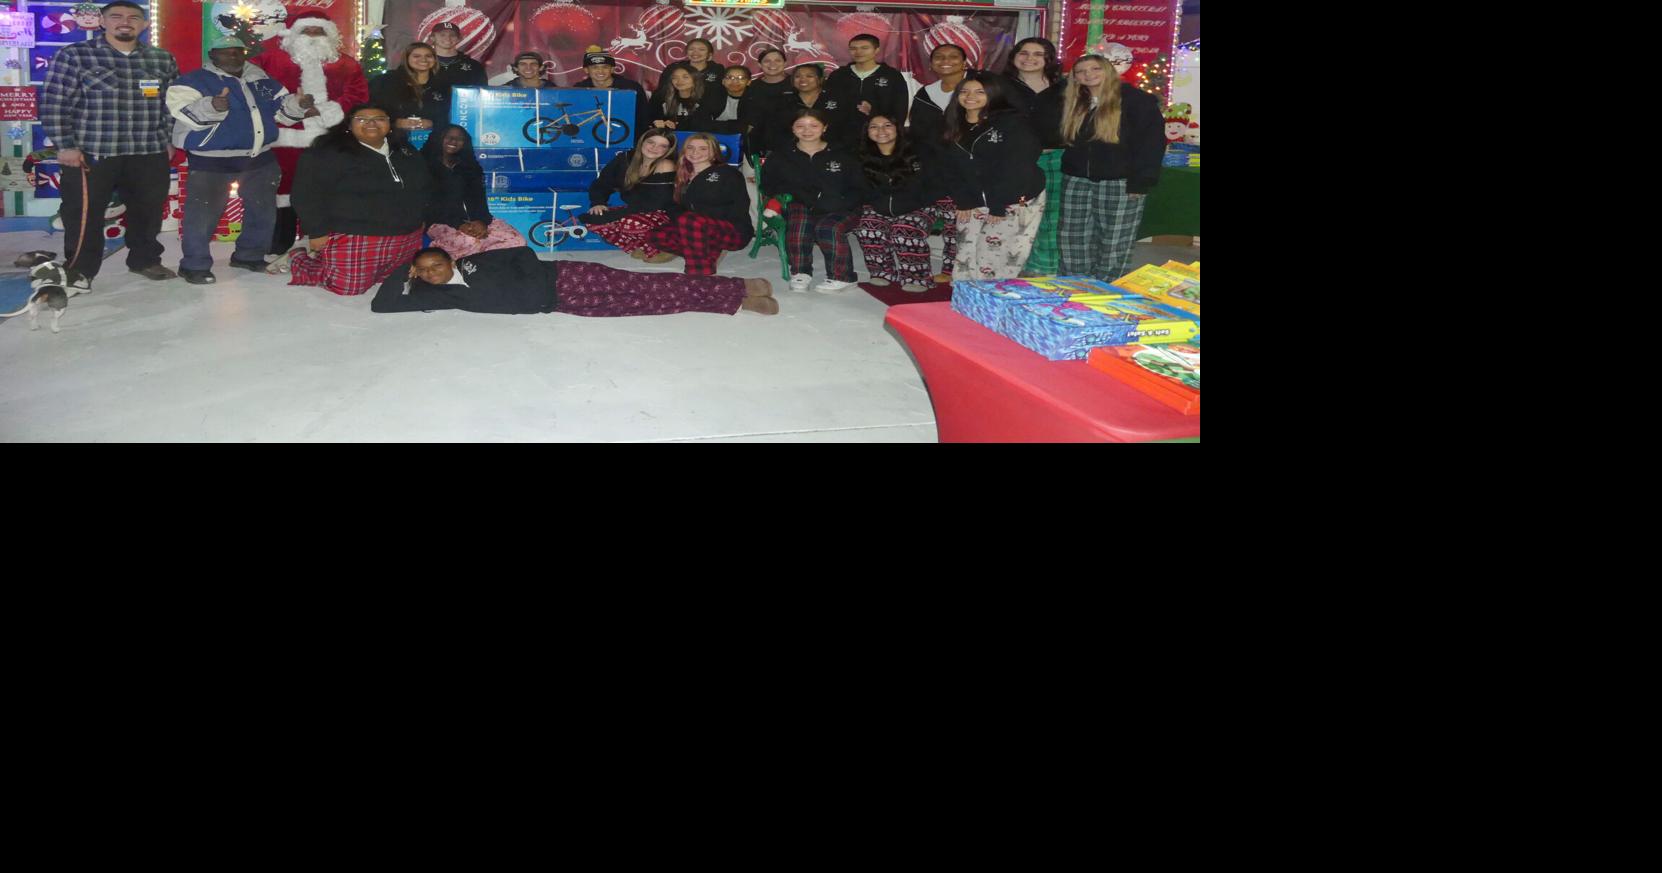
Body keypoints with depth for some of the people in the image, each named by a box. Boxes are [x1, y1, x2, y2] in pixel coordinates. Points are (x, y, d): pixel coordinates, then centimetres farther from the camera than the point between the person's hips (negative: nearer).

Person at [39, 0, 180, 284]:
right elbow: (54, 104, -5)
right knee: (84, 215, 2)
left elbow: (173, 103, 14)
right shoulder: (73, 55, -3)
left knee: (148, 211, 13)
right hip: (90, 153, -3)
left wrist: (169, 139, 9)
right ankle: (79, 272, 13)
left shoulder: (162, 60, 7)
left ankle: (145, 259, 31)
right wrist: (65, 145, -10)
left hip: (150, 153, 3)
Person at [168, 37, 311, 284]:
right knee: (203, 214, -6)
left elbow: (282, 108, 19)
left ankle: (250, 255, 31)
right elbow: (186, 114, -22)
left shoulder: (261, 80, 11)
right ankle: (195, 264, 5)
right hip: (211, 161, -6)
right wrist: (212, 107, -41)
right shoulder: (193, 81, -8)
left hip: (260, 159, 6)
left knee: (263, 210, 15)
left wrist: (299, 104, -4)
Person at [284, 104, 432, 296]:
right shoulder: (329, 153, -9)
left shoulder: (406, 154, 11)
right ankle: (299, 259, 22)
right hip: (353, 239, -7)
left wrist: (420, 218, 18)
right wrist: (317, 232, -15)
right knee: (347, 287, -6)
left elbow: (425, 187, 25)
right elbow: (307, 193, -13)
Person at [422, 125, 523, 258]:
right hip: (442, 223, -5)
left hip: (473, 221, 5)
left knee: (516, 240, -20)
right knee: (470, 242, -40)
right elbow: (429, 204, -7)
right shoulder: (426, 166, 3)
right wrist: (458, 225, -20)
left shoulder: (469, 165, 19)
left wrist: (482, 221, -14)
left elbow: (479, 197, 9)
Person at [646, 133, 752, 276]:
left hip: (734, 233, -7)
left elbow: (740, 207, -8)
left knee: (688, 220, -35)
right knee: (656, 236, -14)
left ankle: (701, 276, -38)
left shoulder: (728, 173, 3)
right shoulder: (684, 177, 21)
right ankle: (712, 252, -16)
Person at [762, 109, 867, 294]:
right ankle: (800, 272, -27)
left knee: (828, 227, -35)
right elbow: (772, 186, 0)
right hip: (800, 206, 1)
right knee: (800, 217, -35)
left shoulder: (842, 156, 11)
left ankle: (840, 276, -18)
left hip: (840, 211, -1)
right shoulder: (780, 157, 12)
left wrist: (836, 203, -15)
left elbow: (859, 190, 7)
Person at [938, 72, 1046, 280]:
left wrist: (998, 207, -17)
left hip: (1016, 202, -6)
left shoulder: (1014, 123, -9)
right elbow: (951, 169, 7)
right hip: (974, 203, 6)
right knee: (966, 256, -1)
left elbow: (1016, 167, -15)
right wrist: (963, 202, -6)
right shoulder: (953, 128, 10)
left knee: (999, 255, -13)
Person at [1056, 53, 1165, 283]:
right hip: (1077, 181, 6)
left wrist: (1140, 181, -17)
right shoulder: (1074, 105, 16)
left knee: (1114, 243, -1)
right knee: (1071, 240, 5)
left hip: (1120, 183, -6)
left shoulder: (1136, 100, -5)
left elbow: (1152, 142, -11)